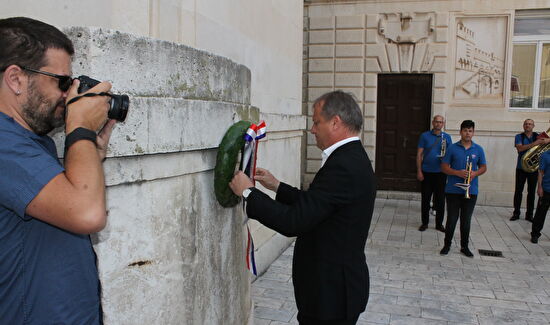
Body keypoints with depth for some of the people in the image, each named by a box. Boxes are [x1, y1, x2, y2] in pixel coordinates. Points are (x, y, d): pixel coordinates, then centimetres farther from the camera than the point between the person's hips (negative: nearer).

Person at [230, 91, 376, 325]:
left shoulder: (343, 166, -25)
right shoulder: (352, 158, 7)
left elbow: (293, 221, -26)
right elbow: (311, 204, 13)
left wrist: (248, 192, -15)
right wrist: (277, 186, 11)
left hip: (332, 292, -9)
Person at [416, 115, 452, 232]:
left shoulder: (447, 137, 6)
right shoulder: (425, 136, 1)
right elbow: (419, 154, -1)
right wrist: (419, 171, -7)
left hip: (441, 173, 1)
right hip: (427, 172, -1)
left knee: (440, 199, 5)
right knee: (425, 199, 6)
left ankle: (439, 224, 17)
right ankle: (424, 223, 17)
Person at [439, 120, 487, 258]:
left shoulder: (478, 149, 5)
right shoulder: (452, 148, 0)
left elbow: (483, 167, 11)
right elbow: (444, 167, 0)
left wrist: (475, 173, -10)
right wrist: (457, 173, -16)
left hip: (471, 191, 2)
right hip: (453, 190, -1)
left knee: (466, 220, 10)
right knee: (451, 219, 3)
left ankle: (464, 246, 22)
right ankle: (447, 245, 18)